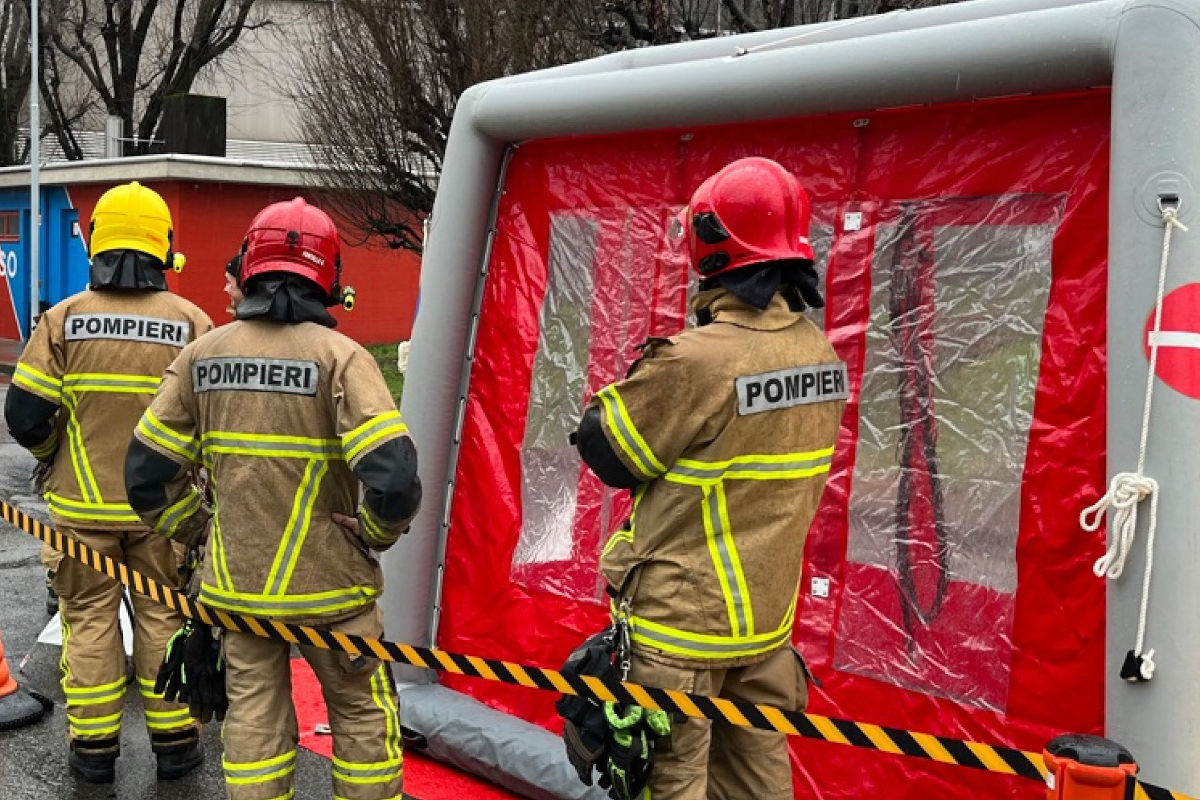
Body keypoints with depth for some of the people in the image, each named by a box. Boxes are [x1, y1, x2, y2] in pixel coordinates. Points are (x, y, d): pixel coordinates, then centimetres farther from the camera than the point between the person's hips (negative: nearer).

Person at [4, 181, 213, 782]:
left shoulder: (62, 319, -7)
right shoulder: (192, 322, -8)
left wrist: (52, 457, 13)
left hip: (82, 503, 0)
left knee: (90, 619, 12)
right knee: (163, 617, 12)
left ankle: (94, 746, 18)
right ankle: (173, 742, 19)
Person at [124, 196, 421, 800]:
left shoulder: (202, 354, -2)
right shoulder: (338, 356, -15)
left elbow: (147, 473, 2)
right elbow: (393, 480, -24)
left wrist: (196, 530, 16)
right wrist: (374, 534, -4)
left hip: (236, 583, 4)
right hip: (326, 584, -3)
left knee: (253, 715, 15)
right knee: (362, 712, 14)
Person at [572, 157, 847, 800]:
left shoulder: (697, 361, -23)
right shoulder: (820, 354, 0)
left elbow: (605, 452, -11)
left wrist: (645, 379, 3)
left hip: (682, 623, -7)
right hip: (766, 615, 7)